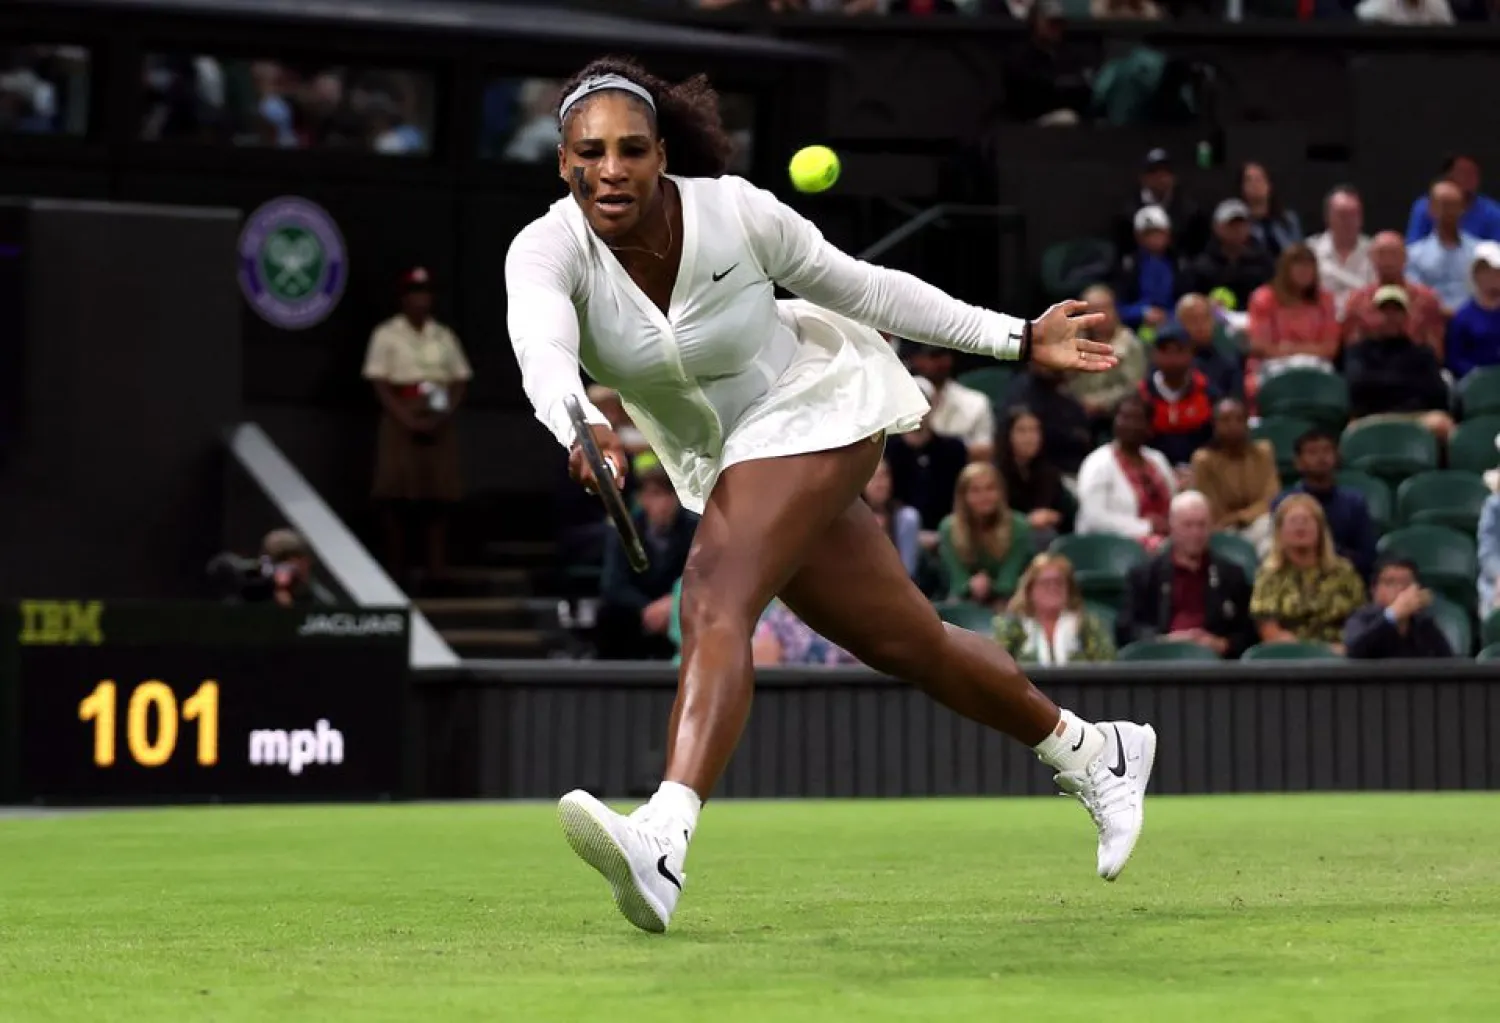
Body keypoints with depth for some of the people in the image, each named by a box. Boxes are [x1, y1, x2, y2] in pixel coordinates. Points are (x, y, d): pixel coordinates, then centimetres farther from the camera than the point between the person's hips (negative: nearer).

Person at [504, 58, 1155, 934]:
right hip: (721, 459, 5)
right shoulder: (548, 251, -20)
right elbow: (542, 351, -41)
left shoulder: (737, 213, -22)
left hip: (813, 409, -5)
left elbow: (862, 287, -7)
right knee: (911, 645, 14)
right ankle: (1094, 754, 36)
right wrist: (583, 428, -64)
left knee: (715, 601, -29)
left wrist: (1020, 338, -4)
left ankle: (663, 843, -45)